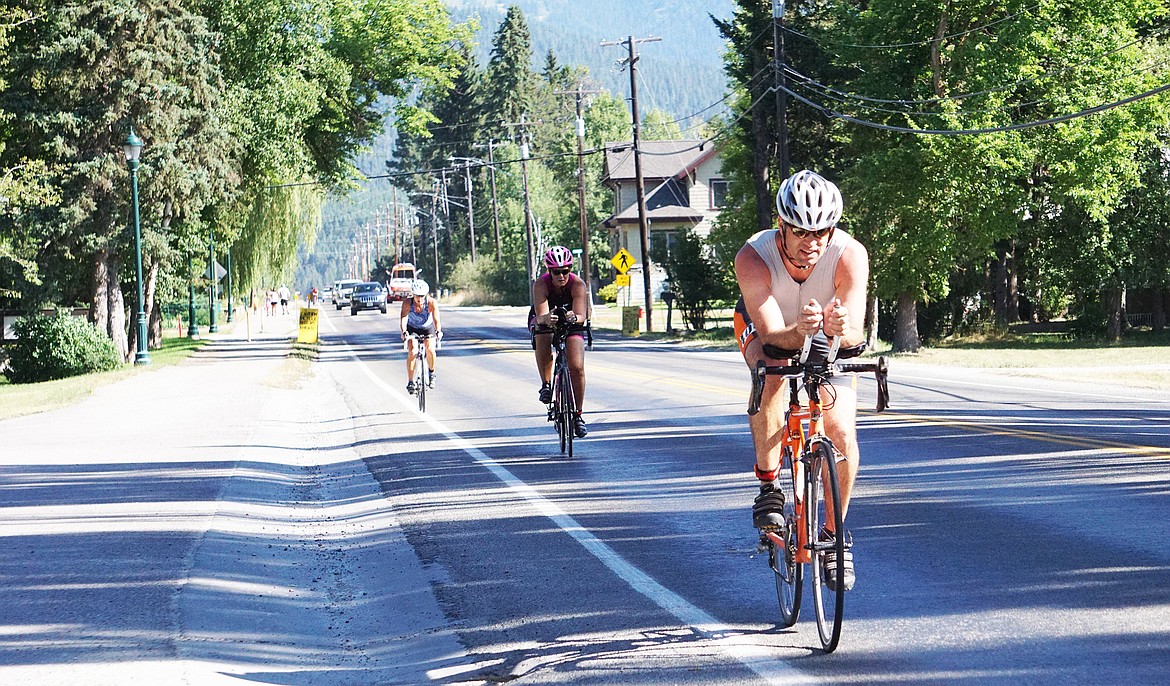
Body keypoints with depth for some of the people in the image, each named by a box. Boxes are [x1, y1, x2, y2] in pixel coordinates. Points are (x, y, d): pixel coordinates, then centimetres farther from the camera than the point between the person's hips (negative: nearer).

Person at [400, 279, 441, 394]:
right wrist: (403, 331, -56)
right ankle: (410, 382, -12)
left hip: (428, 328, 0)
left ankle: (432, 373, 6)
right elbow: (403, 318, -39)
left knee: (430, 349, -22)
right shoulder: (407, 303, -29)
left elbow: (436, 319, -38)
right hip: (412, 328, 0)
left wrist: (438, 331, -56)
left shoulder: (431, 302, -29)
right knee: (412, 352, -20)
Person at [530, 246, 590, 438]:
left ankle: (578, 415, 0)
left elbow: (582, 315, -38)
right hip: (544, 321, -1)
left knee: (577, 368, -15)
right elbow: (540, 315, -39)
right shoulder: (541, 284, -29)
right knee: (543, 339, -37)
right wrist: (546, 318, -63)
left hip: (571, 323, 1)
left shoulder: (578, 285, -28)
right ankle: (546, 384, -19)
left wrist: (575, 317, -61)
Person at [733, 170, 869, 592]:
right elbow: (772, 334, -41)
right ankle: (768, 486, -21)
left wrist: (843, 328, -64)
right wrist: (799, 330, -63)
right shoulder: (753, 257, -35)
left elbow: (856, 332, -41)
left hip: (830, 340, 1)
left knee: (842, 435, -16)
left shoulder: (850, 255, -34)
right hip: (767, 329, -1)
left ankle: (834, 534, 6)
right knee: (772, 373, -36)